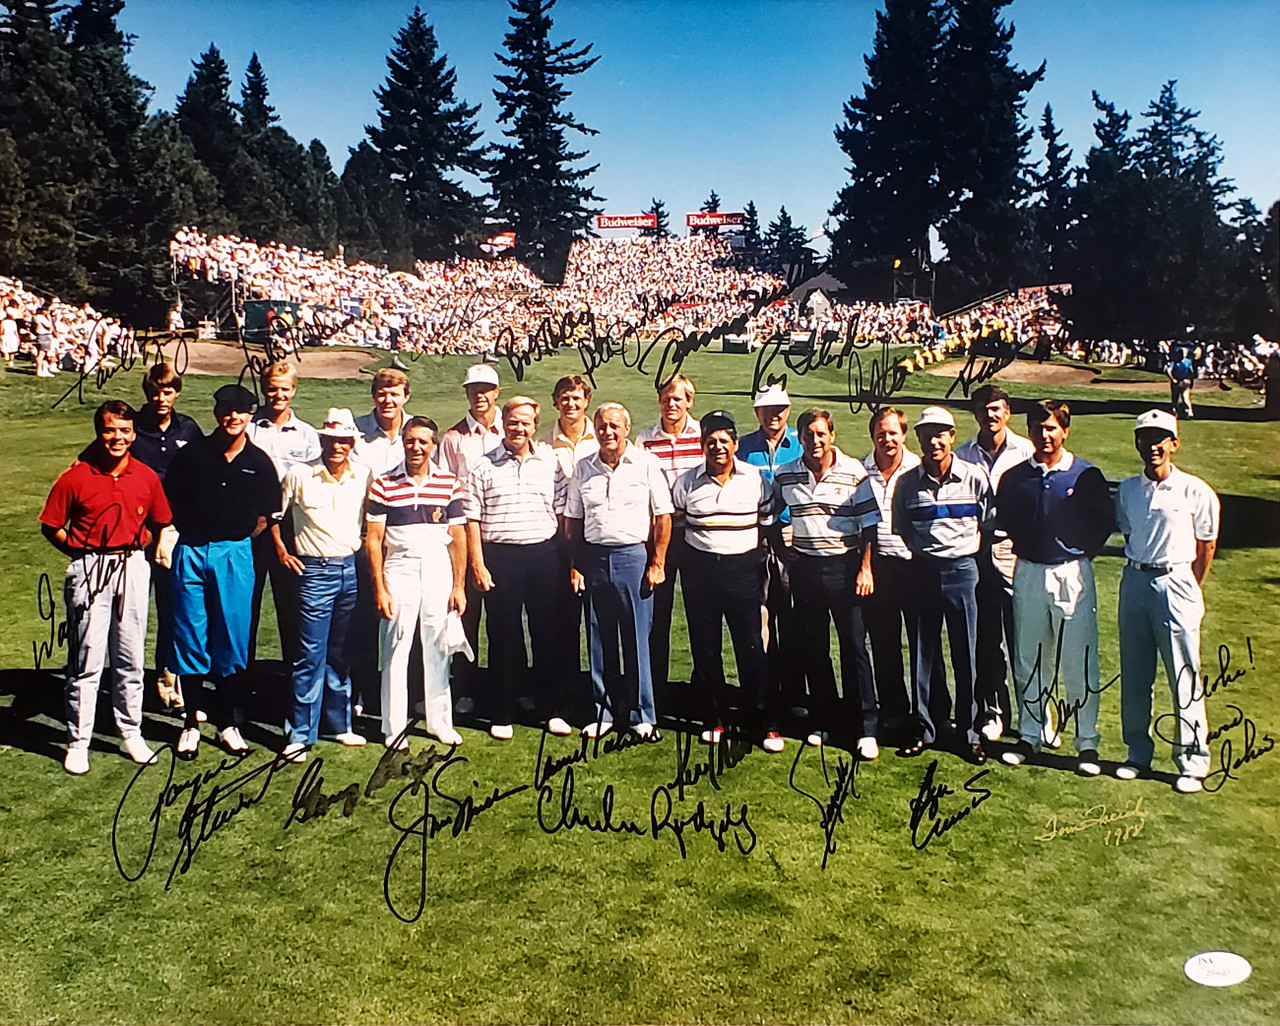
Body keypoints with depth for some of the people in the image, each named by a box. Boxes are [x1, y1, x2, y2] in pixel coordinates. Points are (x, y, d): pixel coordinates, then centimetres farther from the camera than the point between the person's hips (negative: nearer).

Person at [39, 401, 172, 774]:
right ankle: (78, 742, 15)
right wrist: (81, 554, -2)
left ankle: (131, 733, 25)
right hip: (89, 572, -3)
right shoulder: (76, 477, -7)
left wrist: (136, 551, 6)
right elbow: (50, 525, 1)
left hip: (133, 570, 3)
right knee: (86, 661, 1)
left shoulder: (147, 477, 1)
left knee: (131, 659, 11)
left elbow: (159, 522, 15)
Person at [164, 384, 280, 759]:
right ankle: (191, 722, 16)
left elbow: (266, 516, 9)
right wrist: (189, 535, 5)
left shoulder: (259, 462, 3)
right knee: (190, 637, 4)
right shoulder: (192, 454, 1)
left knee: (232, 639, 4)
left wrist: (238, 541, 6)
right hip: (191, 553, 0)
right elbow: (169, 502, 8)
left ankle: (226, 721, 19)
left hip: (235, 554, 0)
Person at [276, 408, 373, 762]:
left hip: (352, 570, 3)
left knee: (342, 653, 12)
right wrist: (281, 550, 1)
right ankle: (300, 733, 5)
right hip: (315, 572, -3)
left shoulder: (364, 476, 4)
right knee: (311, 655, -3)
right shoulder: (299, 475, -2)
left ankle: (338, 723, 25)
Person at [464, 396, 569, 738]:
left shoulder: (551, 462, 8)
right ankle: (503, 714, 16)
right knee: (504, 636, 4)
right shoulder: (484, 467, 2)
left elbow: (563, 512, 10)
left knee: (548, 633, 7)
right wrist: (477, 564, -6)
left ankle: (552, 709, 20)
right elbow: (472, 519, 1)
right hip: (500, 556, -2)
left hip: (544, 555, 2)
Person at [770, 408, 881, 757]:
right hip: (805, 568, 3)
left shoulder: (854, 472, -4)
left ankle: (866, 727, 5)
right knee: (813, 649, 9)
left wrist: (865, 568, -9)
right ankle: (825, 720, 23)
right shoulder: (785, 476, 4)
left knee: (854, 647, -2)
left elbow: (868, 525, -3)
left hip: (844, 566, -3)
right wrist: (781, 549, 8)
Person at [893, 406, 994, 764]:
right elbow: (900, 529, 12)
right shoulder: (908, 482, 2)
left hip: (962, 570, -1)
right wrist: (921, 554, 5)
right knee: (923, 653, 7)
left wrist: (970, 549, 2)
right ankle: (924, 729, 18)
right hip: (923, 571, 2)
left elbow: (990, 524, 6)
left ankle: (970, 732, 16)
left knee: (966, 654, 4)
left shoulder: (975, 476, -2)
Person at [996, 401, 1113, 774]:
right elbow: (1003, 520, 17)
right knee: (1029, 660, 9)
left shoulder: (1086, 474, 0)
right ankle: (1029, 736, 21)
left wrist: (1084, 551, -1)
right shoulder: (1014, 477, 6)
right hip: (1028, 573, 3)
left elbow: (1104, 520, 5)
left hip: (1073, 573, -2)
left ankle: (1087, 743, 11)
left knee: (1079, 661, 0)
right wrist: (1022, 547, 8)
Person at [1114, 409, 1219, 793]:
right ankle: (1138, 754, 22)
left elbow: (1206, 545, 2)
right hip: (1134, 581, 4)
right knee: (1133, 676, 9)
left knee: (1184, 678, -1)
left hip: (1175, 582, -4)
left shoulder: (1196, 492, -6)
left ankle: (1192, 762, 10)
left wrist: (1191, 590, 3)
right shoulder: (1127, 490, 6)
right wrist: (1140, 575, 11)